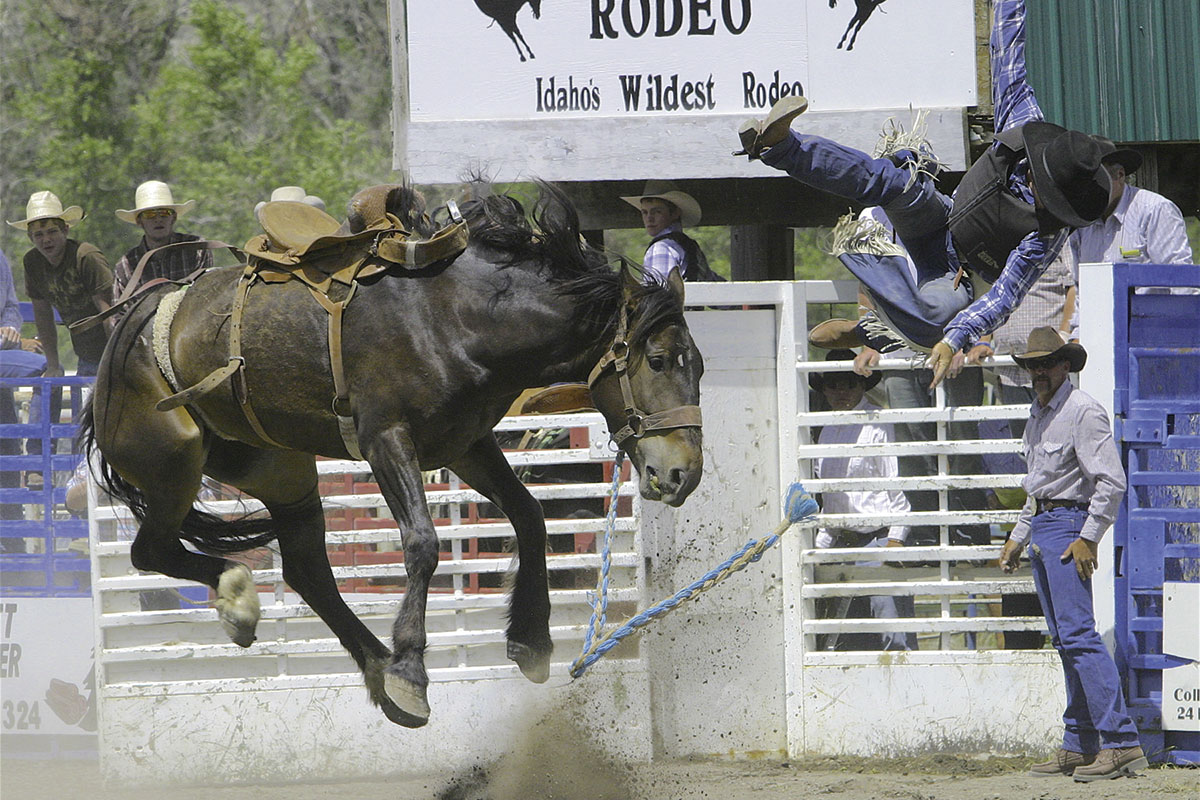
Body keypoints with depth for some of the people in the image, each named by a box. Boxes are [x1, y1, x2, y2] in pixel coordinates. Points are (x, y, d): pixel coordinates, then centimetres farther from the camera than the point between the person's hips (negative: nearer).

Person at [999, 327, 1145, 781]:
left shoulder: (1082, 412, -12)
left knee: (1078, 634, -17)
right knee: (1064, 640, 8)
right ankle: (1078, 747, 8)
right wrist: (1018, 538, 25)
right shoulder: (1037, 416, 17)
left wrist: (1088, 538, -20)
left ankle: (1121, 742, -20)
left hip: (1069, 524, -10)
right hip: (1041, 527, 10)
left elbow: (1111, 481, -17)